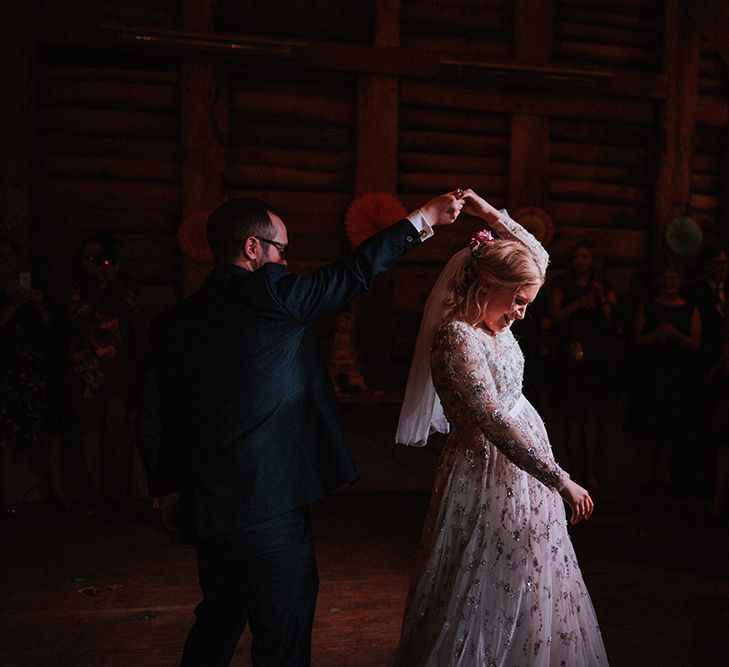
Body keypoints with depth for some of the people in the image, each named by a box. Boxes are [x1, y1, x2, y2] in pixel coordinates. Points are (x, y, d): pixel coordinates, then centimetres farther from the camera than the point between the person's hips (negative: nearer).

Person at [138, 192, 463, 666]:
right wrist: (424, 218, 8)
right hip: (270, 506, -7)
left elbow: (153, 422, 8)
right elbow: (355, 273, -3)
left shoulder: (173, 323, 5)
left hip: (206, 507, 7)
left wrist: (168, 489, 20)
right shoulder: (270, 293, -12)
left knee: (217, 626, 25)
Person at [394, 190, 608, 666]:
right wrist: (560, 480, -22)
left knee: (527, 599, 17)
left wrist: (493, 215, 4)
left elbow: (537, 255, 19)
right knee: (493, 597, 3)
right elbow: (495, 422, -26)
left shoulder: (492, 321, 6)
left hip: (520, 473, 9)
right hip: (489, 476, -9)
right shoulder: (456, 337, -20)